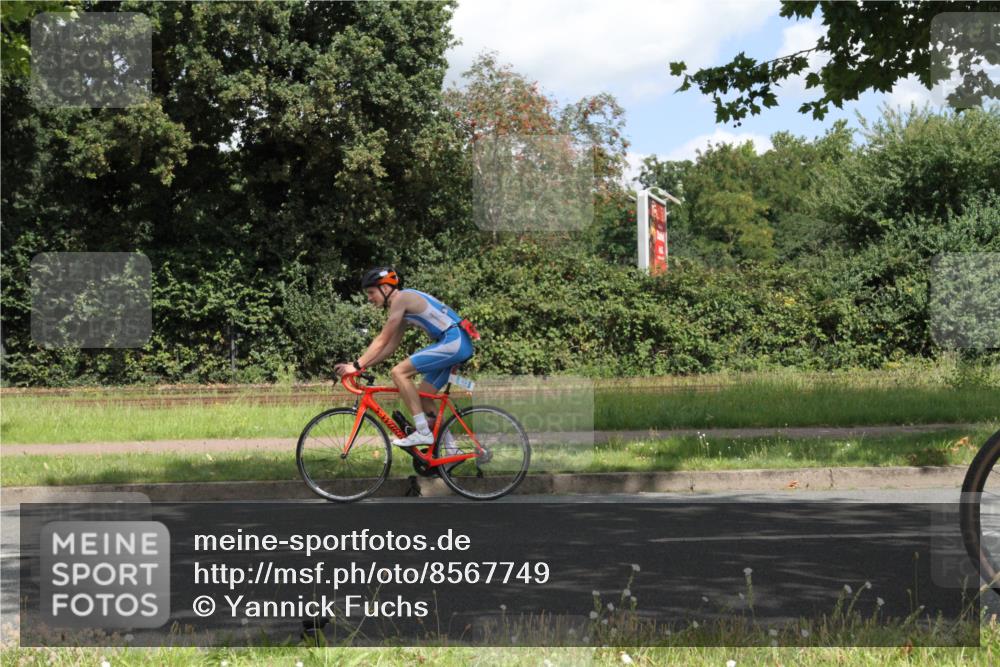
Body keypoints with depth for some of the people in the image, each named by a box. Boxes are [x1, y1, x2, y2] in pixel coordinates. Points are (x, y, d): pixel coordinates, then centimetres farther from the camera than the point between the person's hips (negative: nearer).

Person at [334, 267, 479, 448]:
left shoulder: (401, 298, -8)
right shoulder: (403, 309, 21)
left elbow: (382, 340, -11)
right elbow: (390, 347, 21)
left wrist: (357, 365, -10)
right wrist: (360, 365, 14)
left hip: (453, 341, -10)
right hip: (457, 345, 10)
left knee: (399, 372, -15)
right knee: (422, 397, 13)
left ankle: (423, 432, -14)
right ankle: (451, 447, 16)